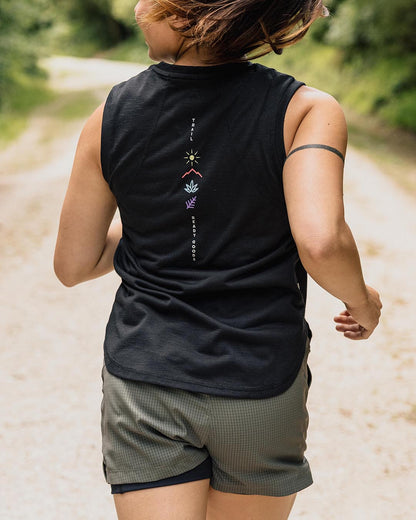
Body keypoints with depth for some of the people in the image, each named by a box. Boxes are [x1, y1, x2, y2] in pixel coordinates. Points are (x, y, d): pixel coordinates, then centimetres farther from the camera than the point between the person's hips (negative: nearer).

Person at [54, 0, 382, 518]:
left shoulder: (111, 116, -5)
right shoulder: (306, 111, -13)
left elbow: (73, 266, 2)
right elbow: (321, 242, -28)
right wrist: (361, 301, -6)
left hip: (142, 385, 1)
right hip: (260, 387, 0)